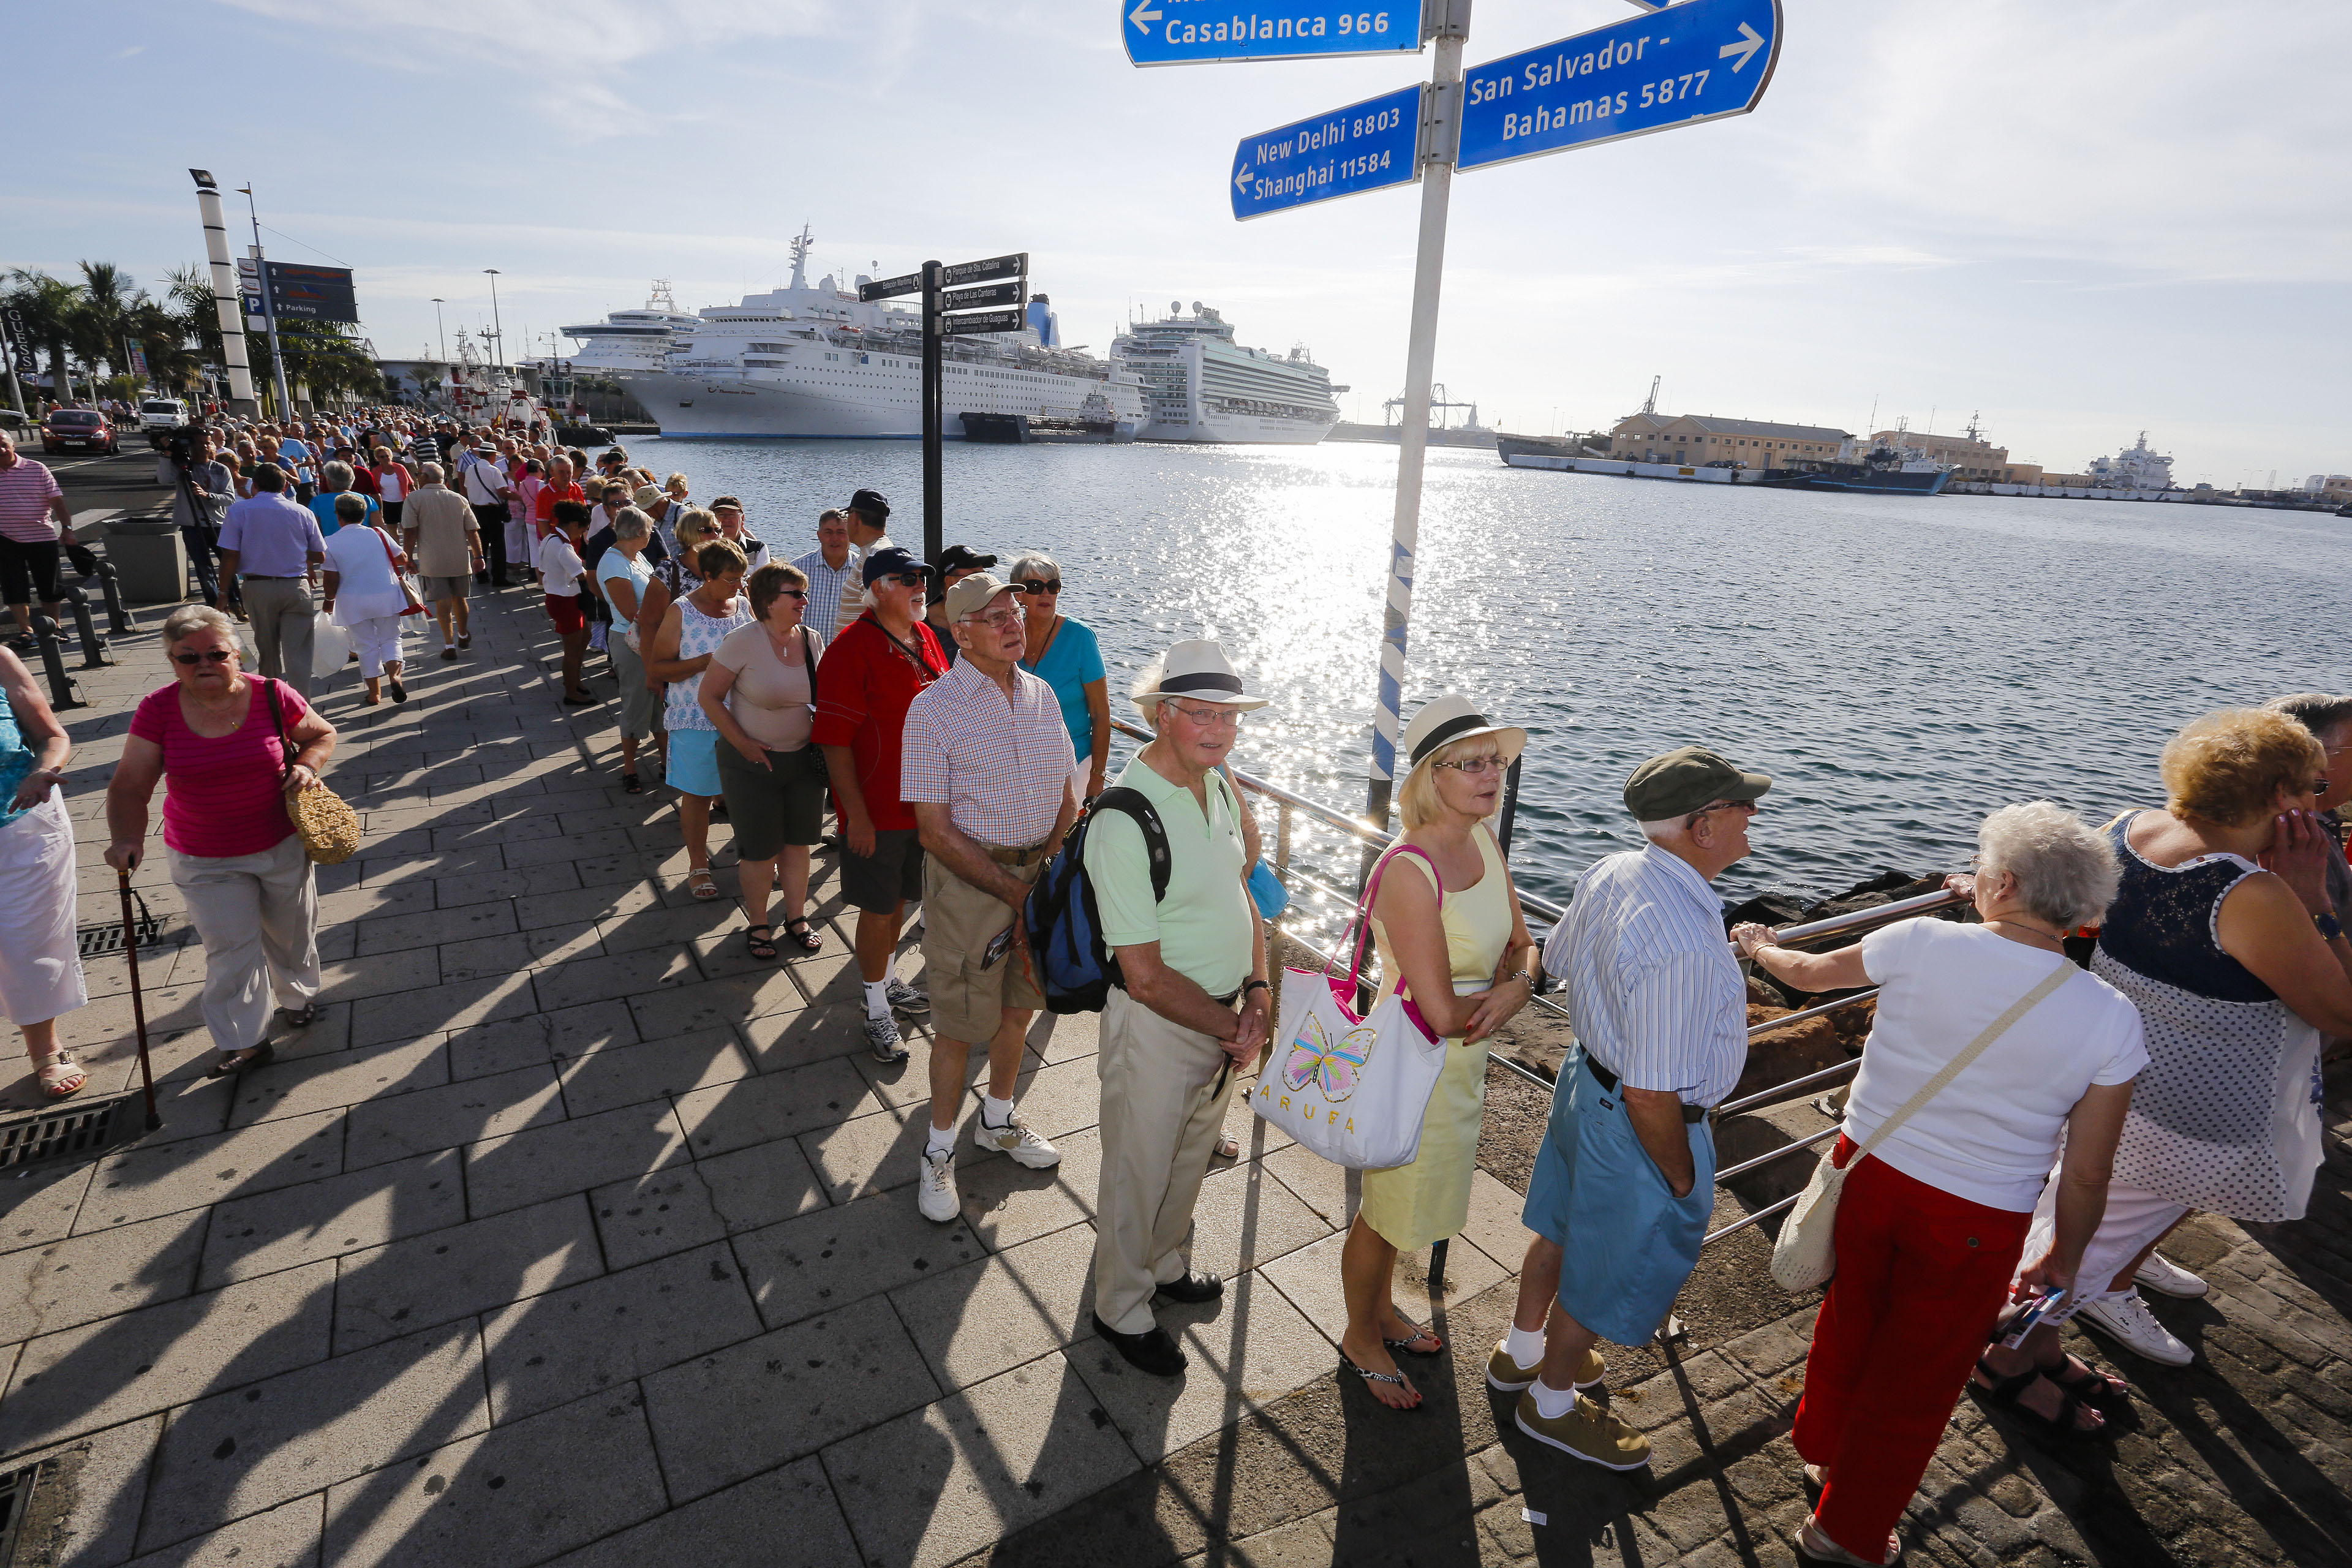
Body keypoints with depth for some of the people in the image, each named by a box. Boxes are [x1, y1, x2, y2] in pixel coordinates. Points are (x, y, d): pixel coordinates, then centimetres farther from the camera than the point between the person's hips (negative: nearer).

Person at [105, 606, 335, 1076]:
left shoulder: (272, 696, -11)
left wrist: (306, 765, -14)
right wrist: (127, 838, -24)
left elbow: (322, 734, 6)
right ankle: (246, 1042, 15)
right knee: (230, 949, 0)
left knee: (291, 932, 18)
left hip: (283, 847, 1)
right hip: (205, 861, -1)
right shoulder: (158, 710, -10)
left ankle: (298, 996, 46)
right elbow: (130, 785, -9)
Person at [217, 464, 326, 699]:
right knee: (298, 653, -2)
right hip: (296, 587, -1)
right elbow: (319, 556, 5)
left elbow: (230, 557, -6)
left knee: (268, 650, 17)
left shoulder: (238, 511, -2)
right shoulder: (302, 512, 0)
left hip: (257, 588, 1)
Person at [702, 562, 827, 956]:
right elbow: (709, 696, -10)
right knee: (760, 850, 6)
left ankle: (796, 918, 31)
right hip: (754, 762, -4)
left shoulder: (812, 640, -1)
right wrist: (744, 744, -13)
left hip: (805, 758, 4)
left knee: (798, 842, 14)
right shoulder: (744, 641, -16)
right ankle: (757, 924, 26)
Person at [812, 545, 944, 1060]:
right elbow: (835, 741, -18)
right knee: (878, 909, 6)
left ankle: (888, 981, 41)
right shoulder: (850, 649, -17)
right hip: (877, 809, -6)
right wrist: (857, 814, -20)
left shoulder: (925, 638, 5)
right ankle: (877, 1011, 22)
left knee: (899, 900, 21)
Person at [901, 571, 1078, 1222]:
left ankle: (998, 1121, 42)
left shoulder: (1041, 694, 4)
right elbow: (934, 828, -15)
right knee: (960, 1022, 5)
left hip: (1041, 874, 5)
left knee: (1019, 1005, 19)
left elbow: (1066, 796, 8)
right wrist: (1015, 893, -17)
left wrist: (1050, 878, -6)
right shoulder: (933, 708, -13)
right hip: (968, 880, -5)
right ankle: (940, 1149, 27)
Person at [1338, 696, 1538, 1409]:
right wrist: (1503, 991, -10)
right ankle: (1361, 1338, 43)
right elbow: (1442, 1013, -30)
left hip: (1464, 1062, 8)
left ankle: (1381, 1310, 53)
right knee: (1387, 1212, 16)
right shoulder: (1409, 871, -30)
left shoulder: (1482, 841, -4)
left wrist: (1514, 989, -16)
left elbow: (1523, 943, 6)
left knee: (1409, 1204, 28)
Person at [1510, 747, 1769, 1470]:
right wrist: (1682, 1176, -14)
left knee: (1564, 1230, 30)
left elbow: (1558, 959, 7)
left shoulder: (1611, 872, -11)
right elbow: (1652, 1097, -31)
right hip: (1637, 1125, -8)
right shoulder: (1683, 946, -37)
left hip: (1588, 1073, 8)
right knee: (1608, 1275, 18)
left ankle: (1521, 1351, 55)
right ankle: (1551, 1402, 44)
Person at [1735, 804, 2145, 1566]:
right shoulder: (2110, 1018, -14)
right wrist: (2064, 1259, 11)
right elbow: (2087, 1172, -7)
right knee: (1915, 1381, 20)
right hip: (1975, 1224, -1)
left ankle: (1823, 1446, 55)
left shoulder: (1921, 944, -15)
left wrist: (1761, 947, 27)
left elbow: (1809, 973, 4)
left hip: (1867, 1173, 2)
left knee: (1849, 1324, 28)